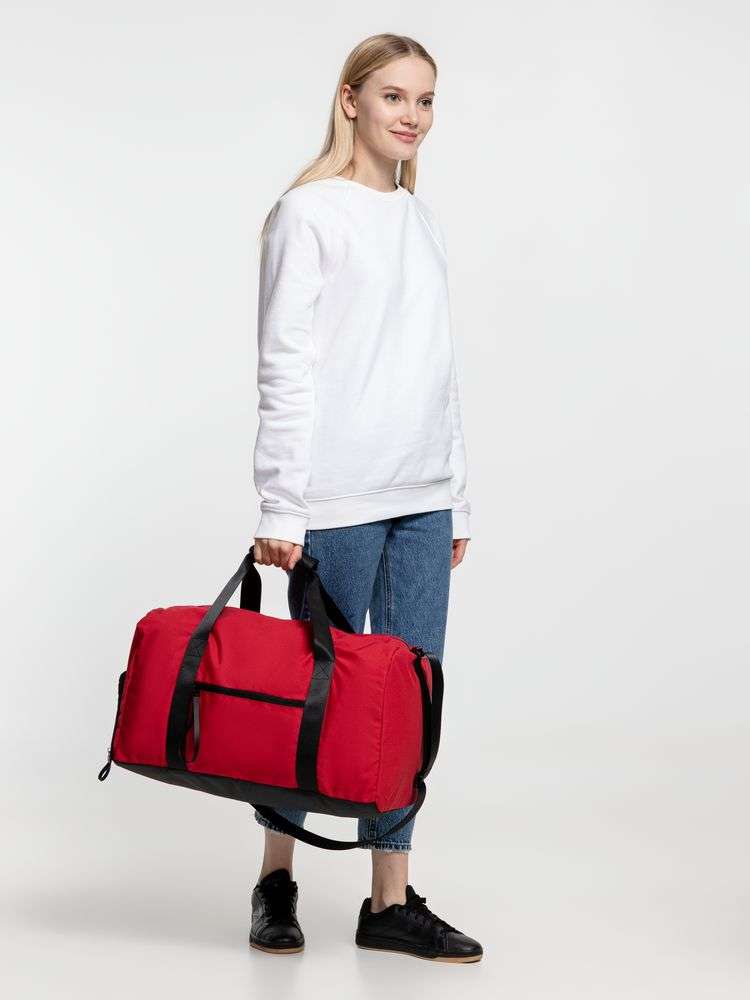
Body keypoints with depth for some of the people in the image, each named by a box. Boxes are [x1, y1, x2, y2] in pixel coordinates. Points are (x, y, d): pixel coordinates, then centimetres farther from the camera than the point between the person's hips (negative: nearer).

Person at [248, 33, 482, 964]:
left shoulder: (423, 223, 15)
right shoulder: (308, 213, -3)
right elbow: (286, 369, -8)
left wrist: (456, 500, 14)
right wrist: (282, 508, -13)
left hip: (422, 501, 6)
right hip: (340, 500, -6)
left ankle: (392, 901, 13)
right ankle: (276, 878, 19)